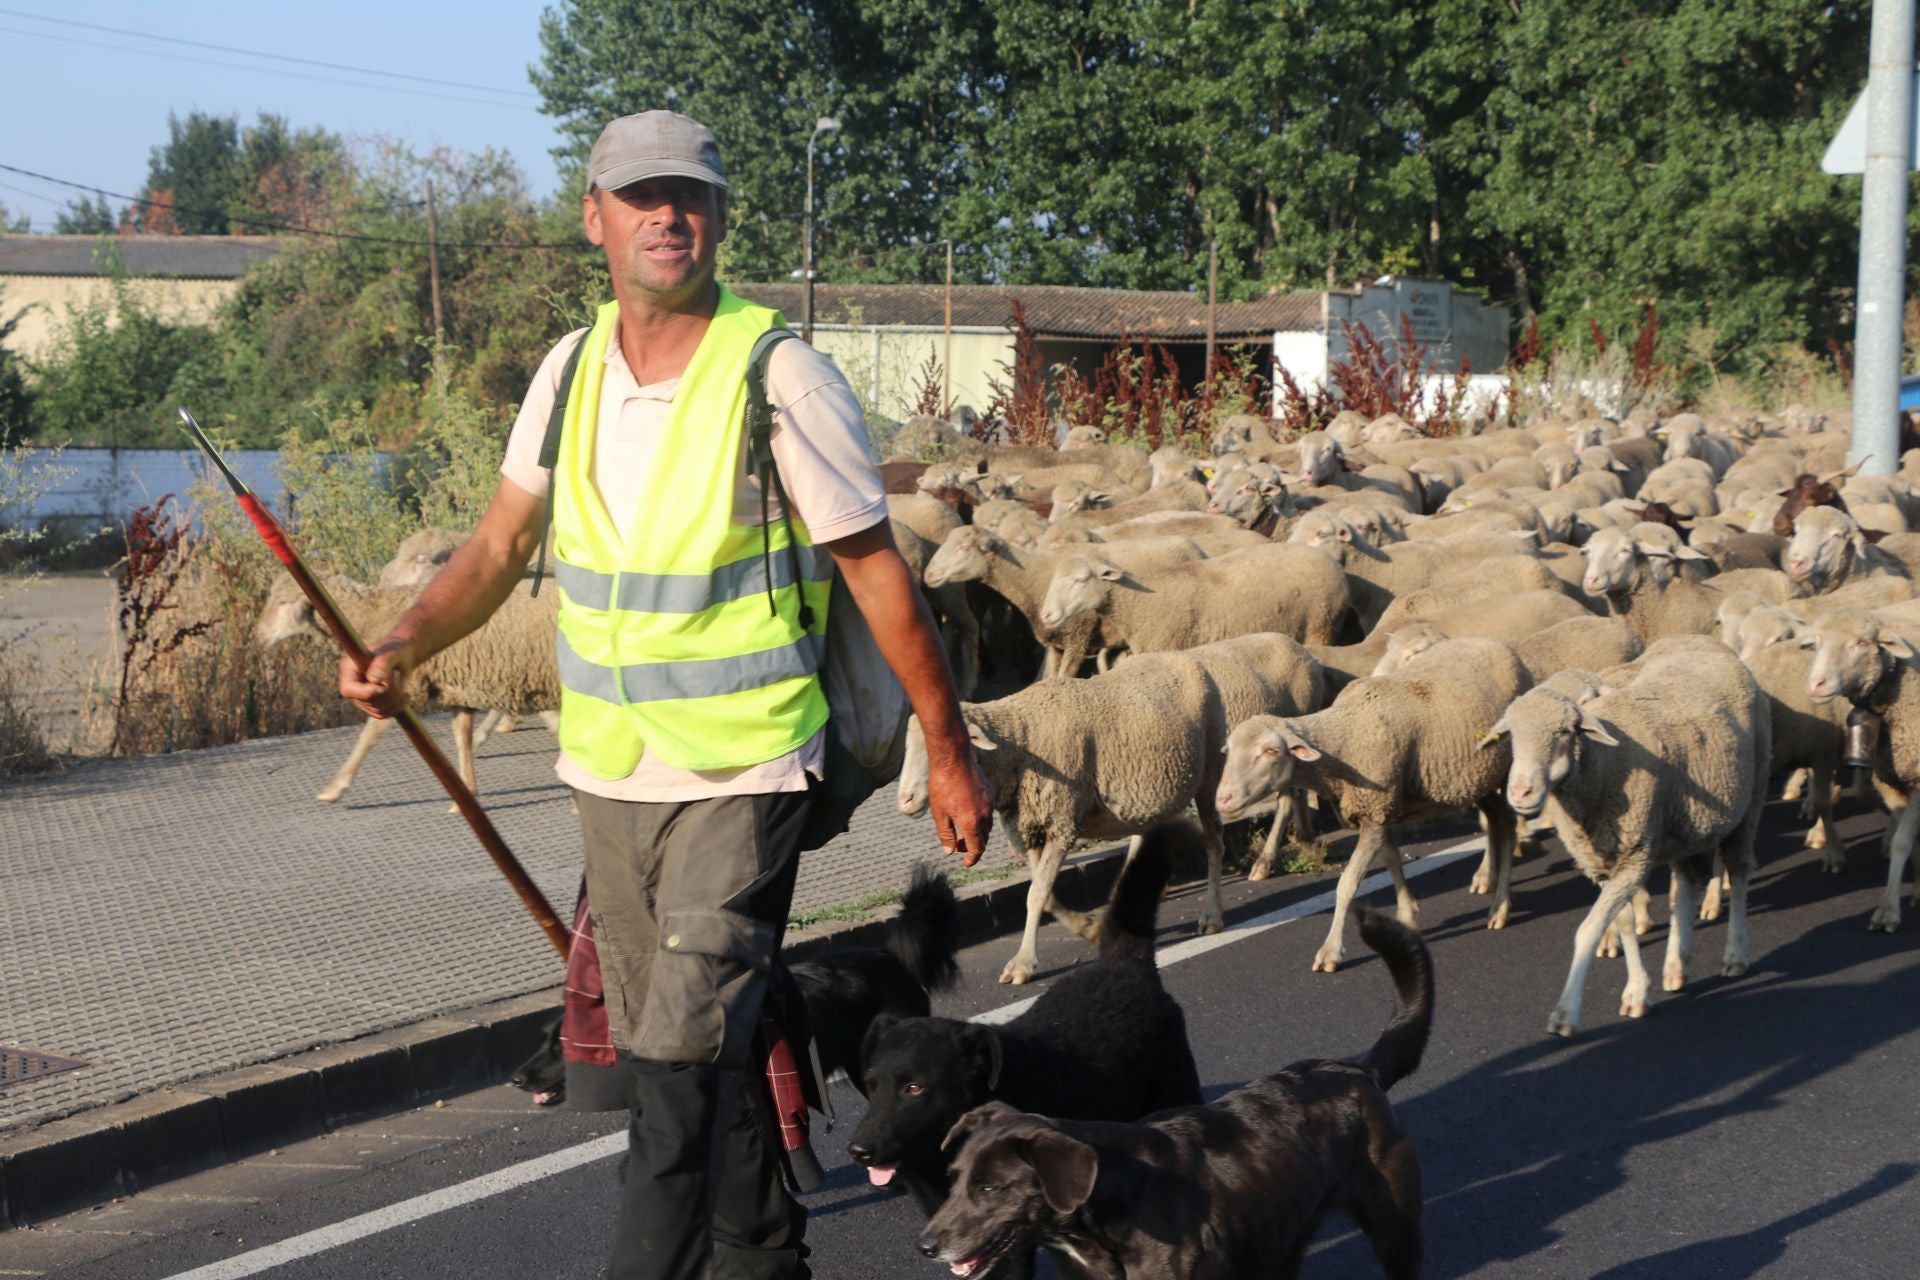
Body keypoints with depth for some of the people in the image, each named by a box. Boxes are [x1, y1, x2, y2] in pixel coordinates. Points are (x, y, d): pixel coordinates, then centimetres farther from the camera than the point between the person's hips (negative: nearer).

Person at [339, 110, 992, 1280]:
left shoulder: (781, 377, -12)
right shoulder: (571, 371, 4)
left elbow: (877, 571, -8)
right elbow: (502, 544, 11)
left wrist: (950, 753, -5)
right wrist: (404, 648, -6)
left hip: (743, 775, -6)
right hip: (610, 772, 6)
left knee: (682, 1062, -12)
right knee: (700, 1051, 17)